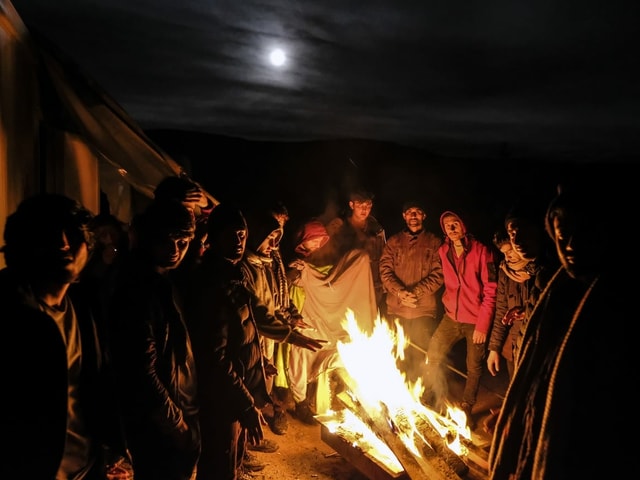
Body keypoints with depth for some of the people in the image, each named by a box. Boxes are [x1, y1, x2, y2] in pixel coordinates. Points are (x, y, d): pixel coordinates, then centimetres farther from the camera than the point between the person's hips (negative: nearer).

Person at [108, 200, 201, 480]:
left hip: (177, 417, 9)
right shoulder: (137, 290, -23)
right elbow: (143, 375, -24)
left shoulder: (160, 283, 6)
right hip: (161, 429, -9)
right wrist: (177, 423, -14)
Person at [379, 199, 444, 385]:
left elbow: (438, 274, -4)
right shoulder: (393, 241, 10)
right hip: (396, 309, 2)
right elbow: (385, 271, 1)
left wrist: (416, 292, -17)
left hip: (424, 309, -2)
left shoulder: (434, 242, 5)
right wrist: (400, 292, -16)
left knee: (421, 358, 2)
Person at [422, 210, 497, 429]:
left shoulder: (481, 251, -13)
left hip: (476, 320, -4)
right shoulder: (443, 251, 1)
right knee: (432, 358, 5)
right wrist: (447, 303, 8)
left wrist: (482, 325, -15)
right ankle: (431, 402, 26)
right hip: (451, 316, 4)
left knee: (474, 367, 9)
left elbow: (491, 290, -13)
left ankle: (466, 410, 30)